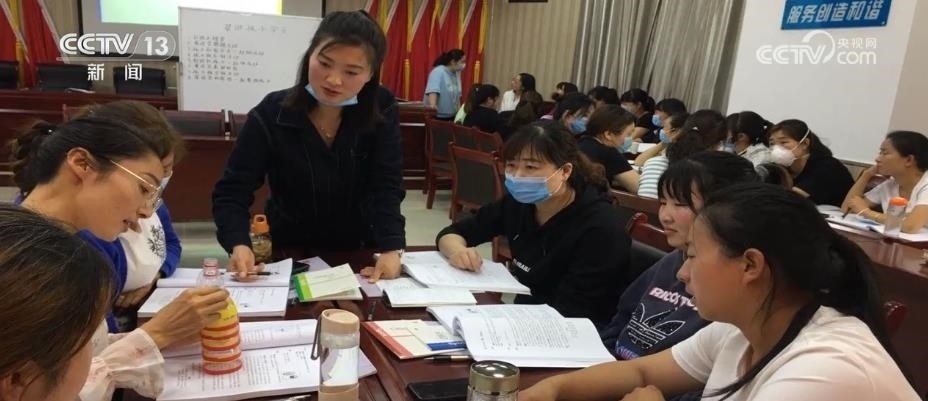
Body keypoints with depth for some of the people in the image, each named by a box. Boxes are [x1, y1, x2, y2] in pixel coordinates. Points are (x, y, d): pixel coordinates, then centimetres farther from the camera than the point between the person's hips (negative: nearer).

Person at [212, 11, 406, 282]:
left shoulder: (381, 111, -11)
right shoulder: (271, 115, -15)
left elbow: (385, 188, -15)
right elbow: (231, 192, -14)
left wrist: (392, 249, -31)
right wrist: (239, 245, -34)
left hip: (356, 254, 0)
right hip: (287, 255, 0)